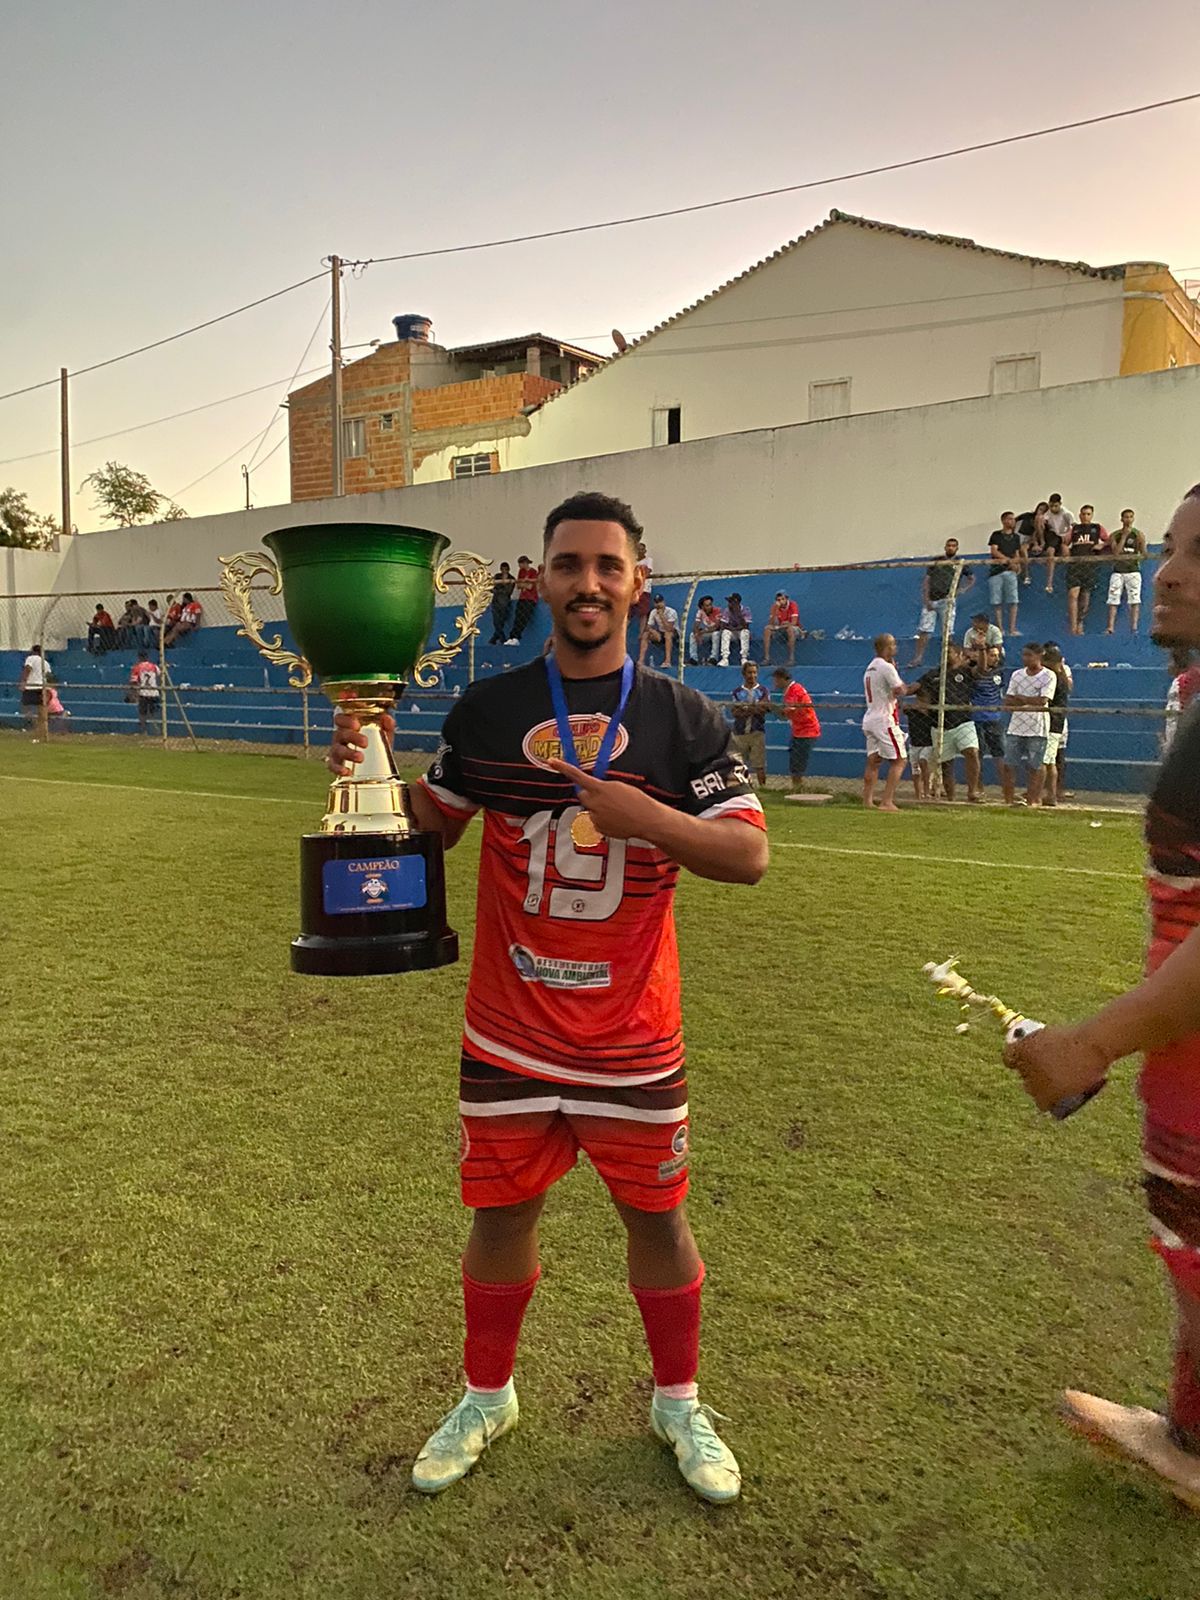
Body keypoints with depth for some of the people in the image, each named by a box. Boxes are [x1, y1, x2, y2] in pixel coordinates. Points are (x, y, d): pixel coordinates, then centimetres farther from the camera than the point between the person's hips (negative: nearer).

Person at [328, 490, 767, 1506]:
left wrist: (650, 818, -24)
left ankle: (678, 1402, 41)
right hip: (509, 1031, 1)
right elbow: (435, 824, 11)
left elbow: (752, 855, -8)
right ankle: (487, 1397, 43)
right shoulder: (487, 709, 0)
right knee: (501, 1212, 16)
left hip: (632, 1035, -1)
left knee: (658, 1217, 14)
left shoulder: (685, 718, -5)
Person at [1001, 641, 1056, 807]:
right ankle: (1009, 798, 7)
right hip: (1015, 726, 5)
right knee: (1008, 763, 1)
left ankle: (1032, 799, 5)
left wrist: (1019, 698, -5)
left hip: (1037, 728, -4)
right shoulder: (1017, 675, 11)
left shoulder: (1048, 676, -4)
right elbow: (1007, 701, 4)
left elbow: (1043, 701, -15)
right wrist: (1031, 702, -10)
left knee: (1035, 765, -1)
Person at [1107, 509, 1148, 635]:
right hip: (1118, 571, 1)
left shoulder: (1139, 534, 5)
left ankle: (1134, 627, -8)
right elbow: (1115, 553, -8)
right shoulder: (1115, 535, 6)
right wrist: (1124, 536, -10)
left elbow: (1144, 555, 4)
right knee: (1113, 600, -5)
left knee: (1134, 600, -7)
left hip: (1133, 571, -1)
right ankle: (1110, 627, -4)